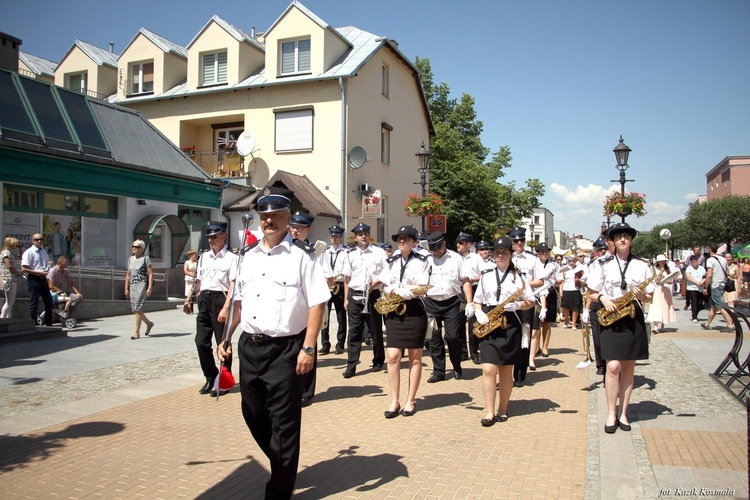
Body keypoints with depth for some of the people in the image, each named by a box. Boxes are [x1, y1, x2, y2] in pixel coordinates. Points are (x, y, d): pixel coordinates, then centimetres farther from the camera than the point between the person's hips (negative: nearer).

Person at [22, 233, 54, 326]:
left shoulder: (44, 252, 15)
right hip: (34, 279, -7)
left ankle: (49, 324, 18)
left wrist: (48, 269, 7)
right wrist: (38, 272, -19)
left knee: (49, 302, 9)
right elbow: (24, 269, -14)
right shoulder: (29, 252, -8)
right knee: (34, 304, -2)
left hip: (43, 279, 7)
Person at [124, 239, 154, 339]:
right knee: (134, 309, 8)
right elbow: (128, 275, 16)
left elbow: (150, 274, -8)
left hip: (142, 285, -6)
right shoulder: (130, 259, 13)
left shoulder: (145, 258, -4)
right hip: (133, 286, 6)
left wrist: (149, 288, -16)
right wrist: (126, 289, 12)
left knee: (137, 309, -10)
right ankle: (149, 323, 30)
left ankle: (137, 333, -3)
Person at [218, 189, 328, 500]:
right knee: (253, 414, 18)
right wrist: (227, 338, 15)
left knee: (283, 422, 4)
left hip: (285, 349, -7)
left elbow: (317, 303, -14)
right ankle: (282, 467, 43)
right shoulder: (249, 256, 11)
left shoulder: (302, 256, -10)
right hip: (249, 346, 7)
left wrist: (308, 348, -18)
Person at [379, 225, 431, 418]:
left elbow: (421, 288, -9)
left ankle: (411, 400, 14)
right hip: (394, 311, 3)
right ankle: (395, 401, 5)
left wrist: (396, 290, -13)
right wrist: (408, 289, -10)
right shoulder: (391, 262, 13)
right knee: (392, 356, -4)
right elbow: (385, 287, 8)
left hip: (414, 310, -3)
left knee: (415, 357, 5)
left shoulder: (421, 261, 1)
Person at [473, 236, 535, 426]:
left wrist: (517, 305, -13)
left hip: (509, 326, -1)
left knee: (506, 370, 8)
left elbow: (530, 302, 6)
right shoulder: (486, 276, 10)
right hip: (488, 326, 1)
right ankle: (489, 412, 0)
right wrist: (478, 313, -6)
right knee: (488, 369, -8)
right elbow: (477, 300, 14)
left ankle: (502, 409, 21)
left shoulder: (518, 276, 5)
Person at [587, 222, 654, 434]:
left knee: (628, 367, 8)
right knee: (613, 366, -10)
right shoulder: (603, 264, 4)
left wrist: (642, 296, -11)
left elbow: (649, 297, 10)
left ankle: (623, 413, 17)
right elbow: (591, 293, 7)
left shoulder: (641, 265, 7)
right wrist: (603, 298, -12)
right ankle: (611, 414, 1)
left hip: (633, 320, 2)